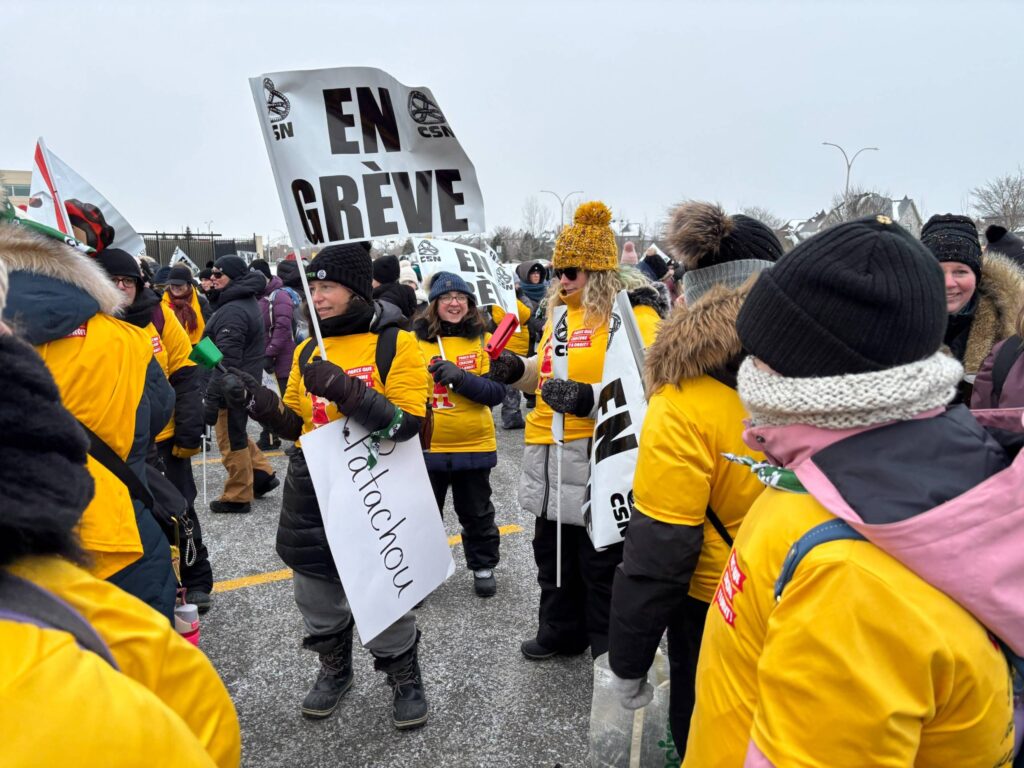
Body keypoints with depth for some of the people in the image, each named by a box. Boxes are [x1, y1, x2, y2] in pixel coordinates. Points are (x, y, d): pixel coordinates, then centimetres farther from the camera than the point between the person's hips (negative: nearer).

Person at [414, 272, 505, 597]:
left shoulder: (484, 340, -3)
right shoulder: (416, 339, -3)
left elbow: (497, 391, -12)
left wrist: (460, 376, -25)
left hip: (474, 445, 0)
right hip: (426, 446, 0)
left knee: (477, 514, 18)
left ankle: (483, 567, 38)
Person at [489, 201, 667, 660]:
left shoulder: (632, 312, -13)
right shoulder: (561, 309, 13)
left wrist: (588, 398, -30)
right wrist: (518, 370, 5)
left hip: (596, 455, -8)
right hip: (551, 452, 9)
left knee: (601, 562, 6)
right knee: (553, 551, 22)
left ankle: (610, 647, 28)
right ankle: (562, 630, 42)